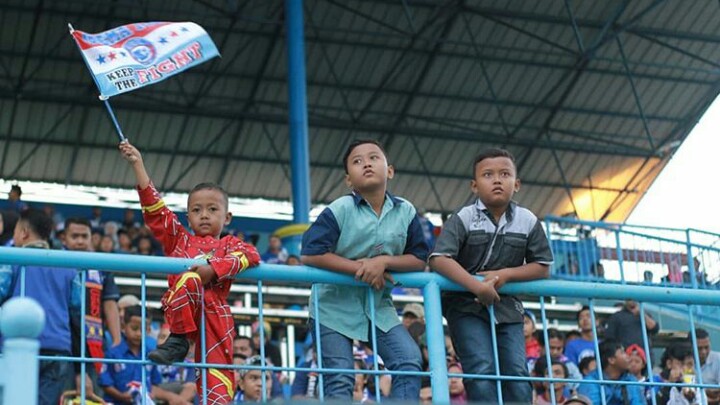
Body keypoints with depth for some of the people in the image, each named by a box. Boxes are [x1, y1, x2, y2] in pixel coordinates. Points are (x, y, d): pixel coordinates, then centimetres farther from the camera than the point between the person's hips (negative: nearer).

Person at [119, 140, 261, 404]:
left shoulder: (229, 244, 20)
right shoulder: (179, 240, 25)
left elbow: (250, 255, -2)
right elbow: (154, 207, 19)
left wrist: (214, 269, -17)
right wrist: (138, 165, 14)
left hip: (215, 312, 0)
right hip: (180, 309, 0)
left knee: (218, 369, -10)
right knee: (189, 279, -31)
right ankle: (178, 340, -23)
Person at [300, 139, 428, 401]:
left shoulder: (406, 212, -4)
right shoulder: (339, 210, -13)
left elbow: (419, 259, -1)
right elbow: (310, 254, -19)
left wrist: (383, 262, -20)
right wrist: (360, 268, -19)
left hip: (379, 304, 3)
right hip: (335, 303, -3)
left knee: (410, 360, -14)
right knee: (339, 379, -7)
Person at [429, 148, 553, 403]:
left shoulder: (528, 221, 0)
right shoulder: (463, 219, -11)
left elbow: (542, 267, 3)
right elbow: (439, 259, -21)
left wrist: (505, 274, -14)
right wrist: (476, 286, -32)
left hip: (507, 307, 3)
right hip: (466, 305, -3)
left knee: (517, 373, -5)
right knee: (482, 371, -15)